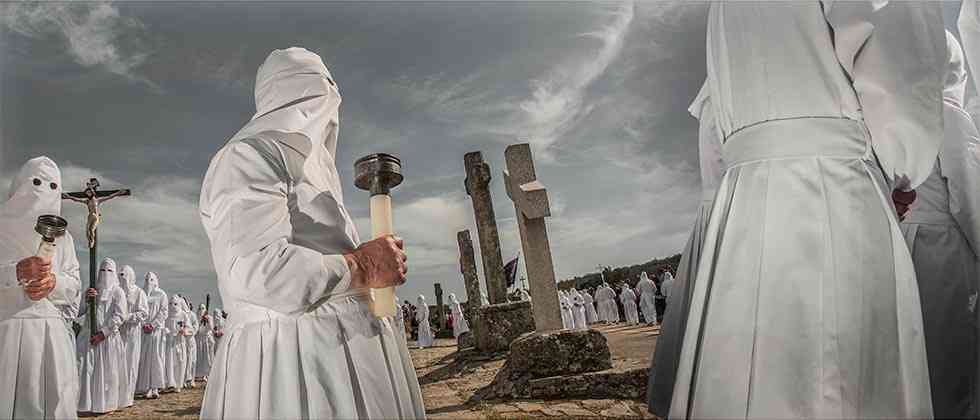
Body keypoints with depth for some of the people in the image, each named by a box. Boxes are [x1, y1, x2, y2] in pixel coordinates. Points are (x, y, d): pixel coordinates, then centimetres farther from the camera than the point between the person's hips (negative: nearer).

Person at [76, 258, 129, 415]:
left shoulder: (118, 292, 2)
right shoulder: (92, 290, 15)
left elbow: (120, 316, -7)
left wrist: (103, 333, -16)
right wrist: (85, 298, -10)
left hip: (108, 337, -4)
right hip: (89, 336, 4)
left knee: (107, 370, -2)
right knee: (87, 370, -1)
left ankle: (108, 404, 4)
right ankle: (88, 403, 4)